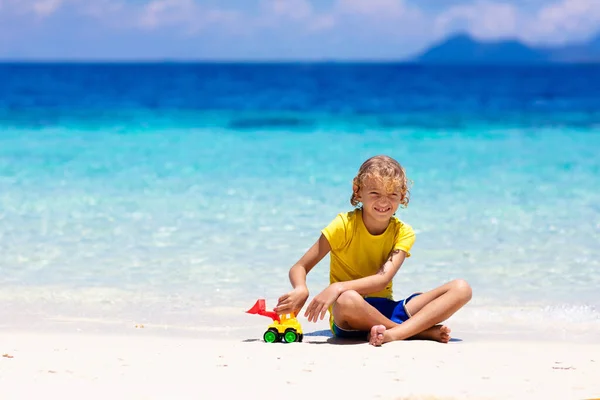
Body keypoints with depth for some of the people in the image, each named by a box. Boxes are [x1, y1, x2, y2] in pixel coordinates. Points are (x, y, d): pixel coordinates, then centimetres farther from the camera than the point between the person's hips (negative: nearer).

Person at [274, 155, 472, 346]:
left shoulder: (403, 232, 0)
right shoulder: (344, 224, -7)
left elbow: (383, 279, -16)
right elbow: (299, 268, -8)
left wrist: (338, 287, -33)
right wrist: (301, 290, -33)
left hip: (386, 309, 4)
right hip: (348, 323, -4)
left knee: (461, 289, -12)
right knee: (347, 300, -42)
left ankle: (394, 333, -32)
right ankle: (423, 330, -24)